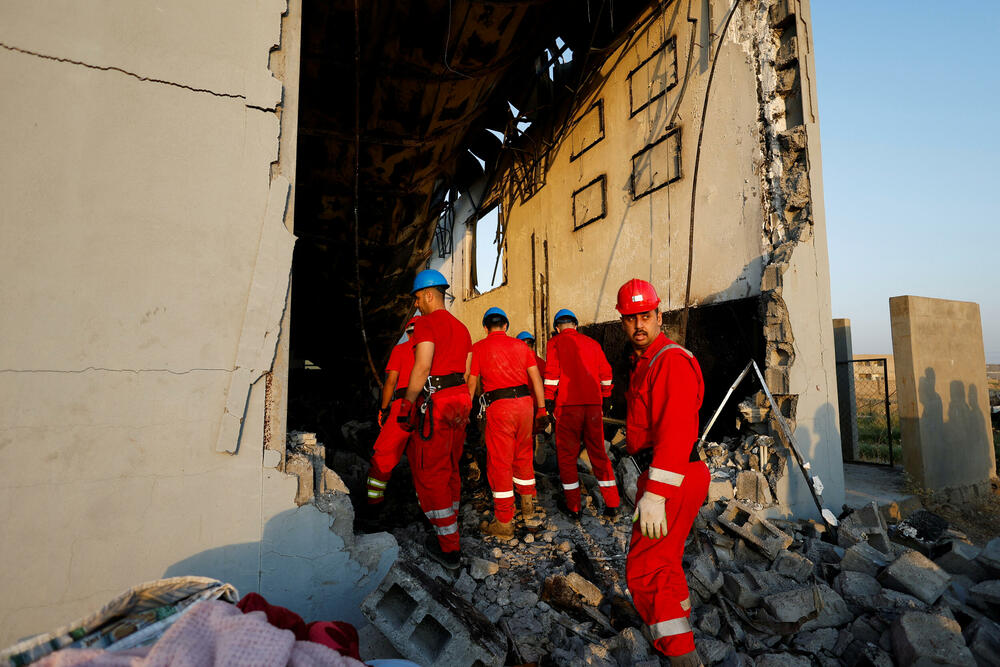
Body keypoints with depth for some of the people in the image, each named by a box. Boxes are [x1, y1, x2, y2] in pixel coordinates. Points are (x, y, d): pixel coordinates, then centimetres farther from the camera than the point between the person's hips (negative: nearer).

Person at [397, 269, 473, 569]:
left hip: (434, 401, -8)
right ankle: (450, 526, 34)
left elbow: (422, 367, -18)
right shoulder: (461, 327, 17)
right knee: (450, 468, 20)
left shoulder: (426, 323, -8)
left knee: (430, 473, 0)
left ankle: (449, 548, 4)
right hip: (460, 399, 9)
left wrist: (407, 403, -11)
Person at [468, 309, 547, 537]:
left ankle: (504, 523, 6)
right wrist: (541, 409, 11)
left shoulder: (478, 348, 3)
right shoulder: (520, 346, 12)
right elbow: (536, 379, 8)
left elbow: (471, 383, 3)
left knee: (499, 461, 1)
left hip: (499, 406, -4)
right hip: (524, 402, 5)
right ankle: (528, 506, 34)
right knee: (523, 455, 20)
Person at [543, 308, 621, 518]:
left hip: (568, 405, -4)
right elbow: (605, 372, 13)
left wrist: (549, 401, -4)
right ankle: (612, 503, 16)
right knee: (598, 452, 13)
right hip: (594, 404, 4)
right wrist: (606, 398, 22)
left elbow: (552, 373, -8)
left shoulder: (556, 343, 2)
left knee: (567, 454, 6)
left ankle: (573, 507, 10)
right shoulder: (591, 343, 13)